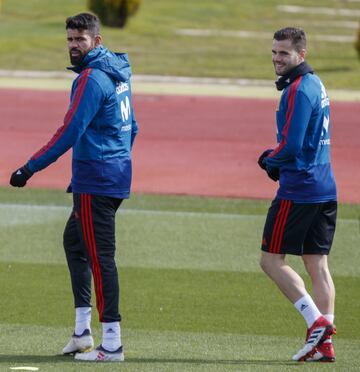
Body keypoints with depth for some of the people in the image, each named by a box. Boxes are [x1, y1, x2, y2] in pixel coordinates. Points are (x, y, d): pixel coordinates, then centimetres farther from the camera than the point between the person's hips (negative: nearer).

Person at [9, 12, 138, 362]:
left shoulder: (92, 78, -16)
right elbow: (130, 127, 21)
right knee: (73, 240, 20)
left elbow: (69, 132, -21)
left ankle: (112, 343, -10)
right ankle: (82, 330, 17)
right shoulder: (118, 72, 14)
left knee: (99, 255, -9)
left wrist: (29, 169, -19)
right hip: (117, 174, 10)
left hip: (95, 180, -10)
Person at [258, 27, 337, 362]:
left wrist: (269, 161, -2)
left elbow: (291, 146, -21)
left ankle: (317, 321, -12)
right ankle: (323, 344, 4)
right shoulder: (315, 84, 16)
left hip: (299, 189, -9)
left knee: (271, 259, -2)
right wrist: (276, 159, 11)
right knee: (317, 263, 7)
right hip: (325, 189, 9)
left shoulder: (298, 90, -15)